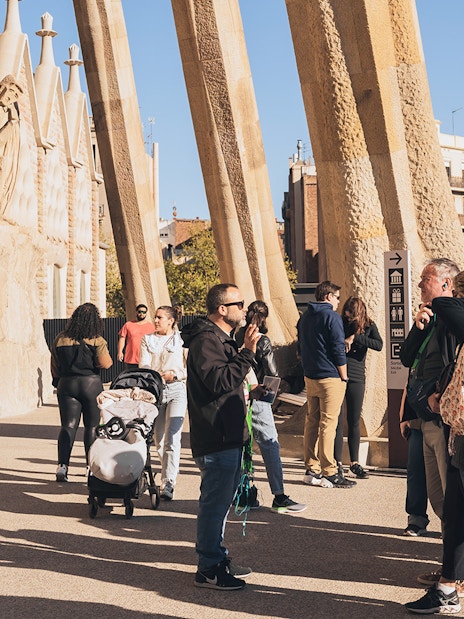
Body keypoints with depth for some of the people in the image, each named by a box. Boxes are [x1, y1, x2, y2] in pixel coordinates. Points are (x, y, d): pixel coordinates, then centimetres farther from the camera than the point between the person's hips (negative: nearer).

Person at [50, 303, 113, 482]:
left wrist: (58, 383, 22)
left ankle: (62, 465, -11)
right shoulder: (96, 341, -8)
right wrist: (109, 359, 8)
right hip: (91, 384, -3)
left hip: (66, 384, 3)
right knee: (92, 426, 9)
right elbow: (105, 364, -13)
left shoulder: (60, 339, 4)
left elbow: (55, 367, 9)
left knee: (68, 426, 1)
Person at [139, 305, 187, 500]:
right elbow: (143, 365, 2)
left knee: (172, 439, -14)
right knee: (159, 440, 7)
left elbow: (189, 369, 3)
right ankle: (167, 476, 21)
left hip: (176, 390, -4)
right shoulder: (147, 340, 13)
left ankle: (168, 484, -19)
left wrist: (174, 374, -14)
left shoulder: (182, 340, 5)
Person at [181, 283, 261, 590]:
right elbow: (219, 381, -29)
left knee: (221, 500, 19)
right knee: (215, 502, -6)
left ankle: (218, 558, 30)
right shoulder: (206, 340, -16)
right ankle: (209, 570, 1)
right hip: (217, 439, -11)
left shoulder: (222, 338, 19)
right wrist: (247, 354, -28)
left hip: (229, 436, 11)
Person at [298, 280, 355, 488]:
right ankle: (329, 473, -6)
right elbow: (338, 349, -13)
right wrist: (343, 377, -6)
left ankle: (312, 470, 14)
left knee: (311, 422, 10)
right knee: (328, 424, -7)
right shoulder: (332, 317, -11)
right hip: (330, 378, -8)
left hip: (310, 377, 8)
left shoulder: (305, 317, 13)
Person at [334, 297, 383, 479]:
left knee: (354, 422, 7)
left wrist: (355, 337, -16)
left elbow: (379, 345, -13)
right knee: (337, 421, 0)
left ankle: (354, 463, 16)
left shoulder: (369, 326, 4)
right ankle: (337, 462, 7)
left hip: (356, 378, 1)